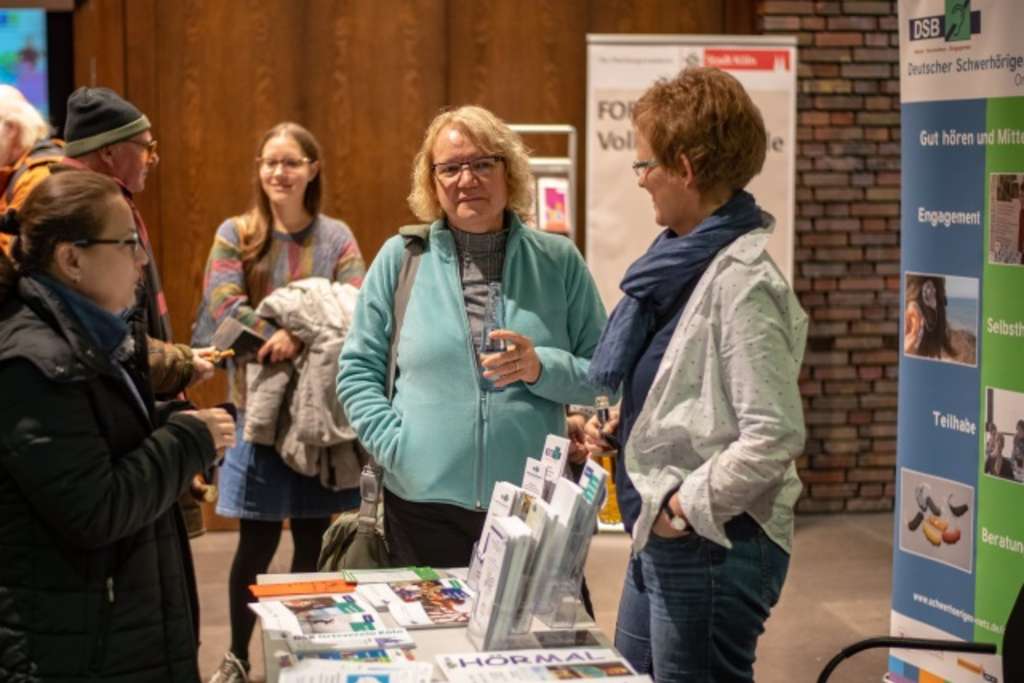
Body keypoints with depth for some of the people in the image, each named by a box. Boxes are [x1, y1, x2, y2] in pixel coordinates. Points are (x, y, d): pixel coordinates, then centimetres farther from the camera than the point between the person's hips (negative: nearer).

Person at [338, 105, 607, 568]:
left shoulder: (558, 261, 5)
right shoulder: (401, 258, 5)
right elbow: (357, 370, 7)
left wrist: (543, 369, -12)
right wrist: (394, 445, -6)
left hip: (533, 510, 0)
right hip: (423, 506, 0)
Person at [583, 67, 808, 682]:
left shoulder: (743, 283, -20)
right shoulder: (685, 264, 9)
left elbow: (774, 435, -25)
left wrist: (687, 506, -17)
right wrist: (621, 427, 8)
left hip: (714, 546, -9)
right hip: (663, 541, 9)